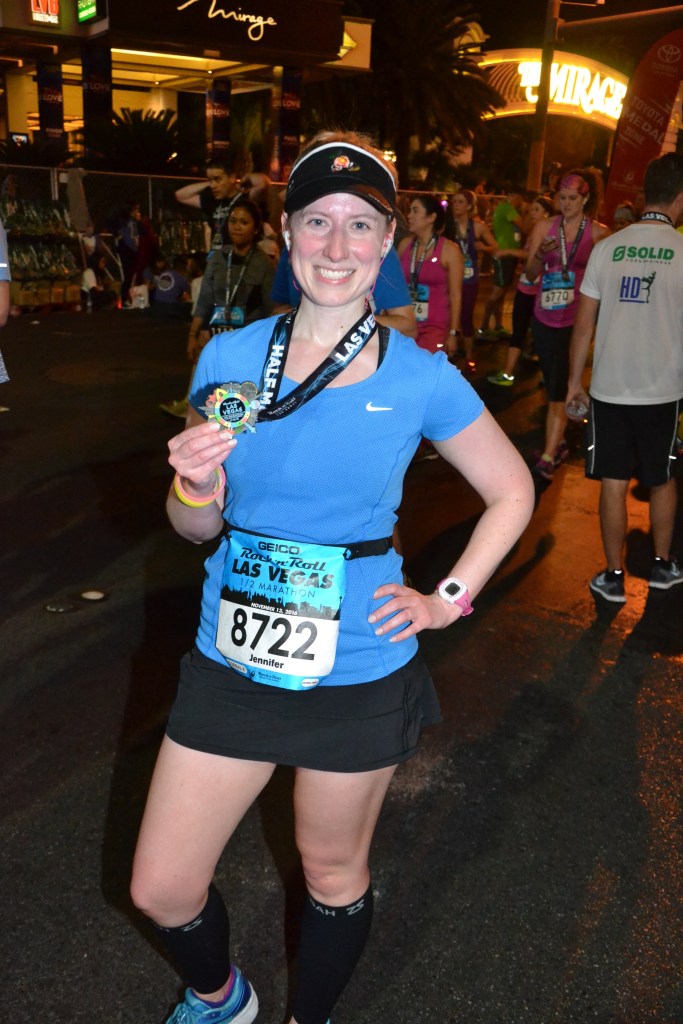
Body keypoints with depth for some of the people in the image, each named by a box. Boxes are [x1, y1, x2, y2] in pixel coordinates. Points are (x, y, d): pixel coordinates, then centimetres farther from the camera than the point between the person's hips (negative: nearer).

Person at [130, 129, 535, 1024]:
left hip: (359, 674, -2)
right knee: (160, 890, 12)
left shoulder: (422, 380, -9)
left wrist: (449, 599, -3)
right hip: (231, 660, 3)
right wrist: (195, 487, -18)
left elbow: (512, 491, 5)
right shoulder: (228, 358, -3)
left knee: (333, 873, 19)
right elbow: (197, 527, 4)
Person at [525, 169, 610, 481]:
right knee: (552, 384, 15)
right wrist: (541, 255, -18)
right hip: (544, 317, 4)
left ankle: (548, 458, -5)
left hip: (575, 319, -4)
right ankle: (559, 443, 31)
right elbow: (530, 273, 1)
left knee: (560, 388, -8)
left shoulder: (598, 232, -5)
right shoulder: (544, 227, 2)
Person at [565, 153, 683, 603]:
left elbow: (583, 326, -1)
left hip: (608, 387, 1)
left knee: (614, 483, 8)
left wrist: (574, 382, 8)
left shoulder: (607, 248, -2)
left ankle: (614, 577, 16)